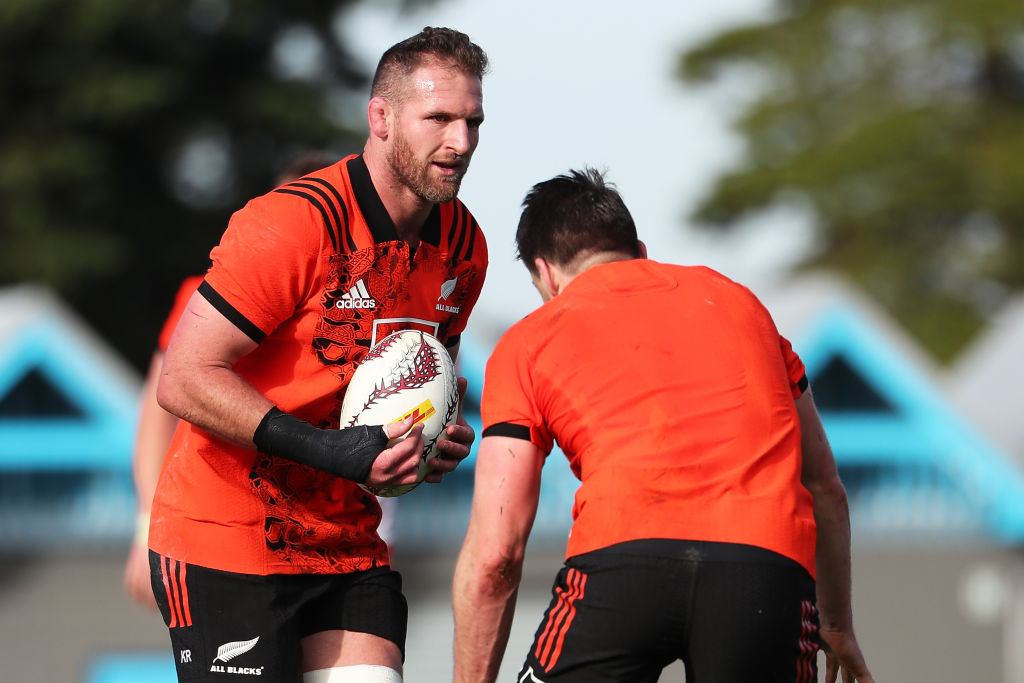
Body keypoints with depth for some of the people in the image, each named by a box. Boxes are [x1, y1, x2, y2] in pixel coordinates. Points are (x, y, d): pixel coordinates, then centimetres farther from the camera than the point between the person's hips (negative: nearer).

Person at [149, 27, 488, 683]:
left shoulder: (463, 246, 5)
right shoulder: (293, 222, -18)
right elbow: (184, 380, -19)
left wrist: (443, 435, 0)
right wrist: (327, 449, -26)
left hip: (350, 542, 6)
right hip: (227, 543, -6)